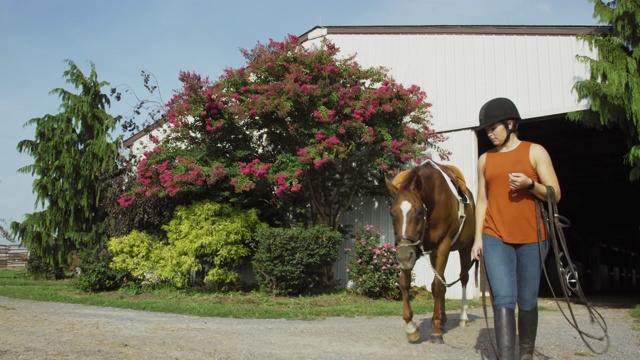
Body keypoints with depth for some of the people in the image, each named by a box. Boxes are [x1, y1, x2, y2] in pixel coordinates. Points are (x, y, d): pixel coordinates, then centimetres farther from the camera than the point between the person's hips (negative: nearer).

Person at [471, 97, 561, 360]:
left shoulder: (535, 152, 4)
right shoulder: (485, 160, 12)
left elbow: (555, 194, 0)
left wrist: (530, 184, -19)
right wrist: (478, 237, 6)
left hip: (531, 238, -1)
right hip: (495, 238, 1)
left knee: (527, 302, 7)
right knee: (503, 299, -11)